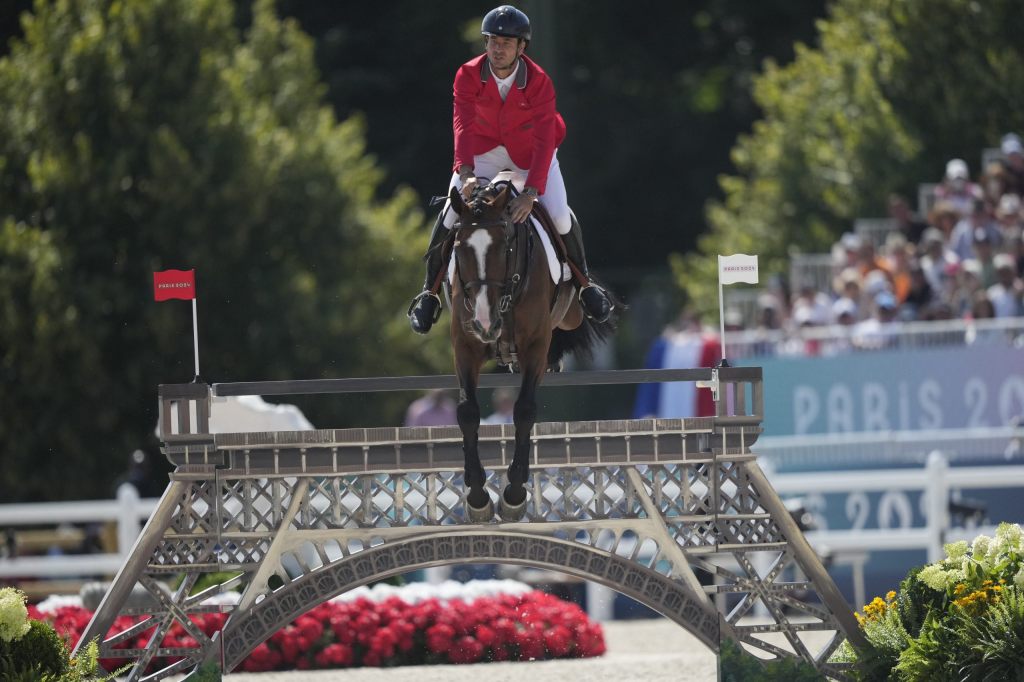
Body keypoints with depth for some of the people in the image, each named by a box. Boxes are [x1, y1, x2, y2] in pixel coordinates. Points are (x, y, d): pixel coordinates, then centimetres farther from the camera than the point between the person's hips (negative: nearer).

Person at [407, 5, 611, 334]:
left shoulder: (539, 82, -26)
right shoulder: (468, 76, -22)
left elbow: (544, 141, -34)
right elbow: (462, 125, -34)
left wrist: (530, 192, -47)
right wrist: (466, 174, -51)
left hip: (529, 151, -1)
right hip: (482, 150, 1)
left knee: (559, 215, -18)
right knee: (451, 214, -17)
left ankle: (584, 284, 7)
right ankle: (430, 292, 0)